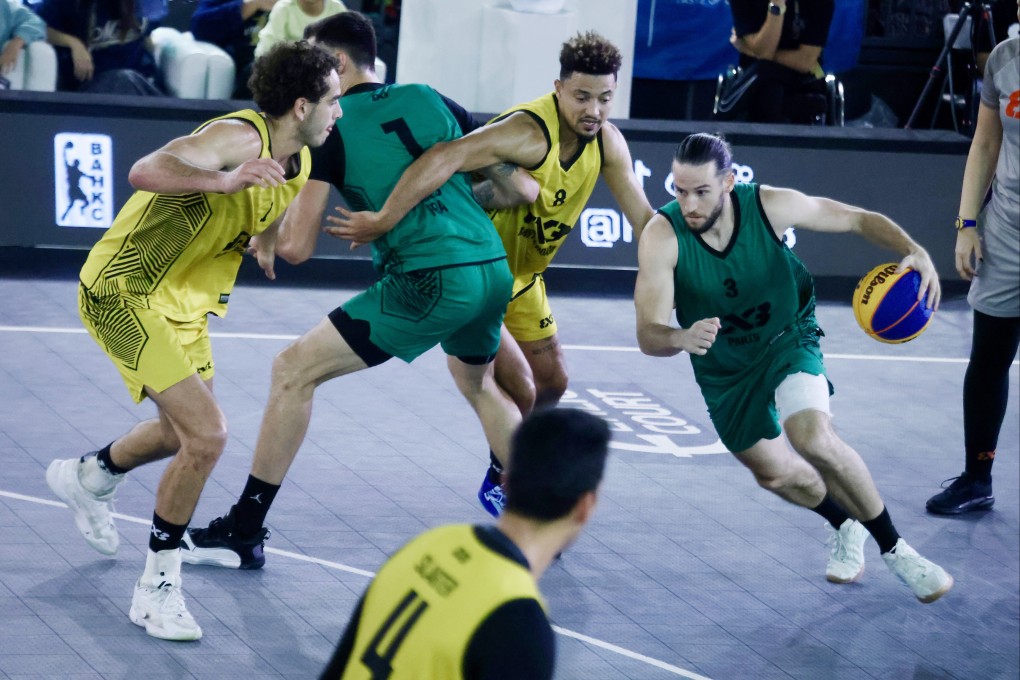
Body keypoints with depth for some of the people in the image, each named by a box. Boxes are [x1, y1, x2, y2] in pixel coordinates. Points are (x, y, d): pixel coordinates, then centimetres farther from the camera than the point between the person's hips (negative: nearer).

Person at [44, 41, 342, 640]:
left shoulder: (299, 164, 3)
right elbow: (145, 172, -43)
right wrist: (223, 180, -57)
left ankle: (89, 478, 56)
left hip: (181, 303, 10)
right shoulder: (240, 137, -26)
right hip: (124, 291, -10)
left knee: (184, 432, 27)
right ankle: (158, 585, -5)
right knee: (207, 435, -19)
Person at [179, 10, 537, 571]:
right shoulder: (431, 100, 14)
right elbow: (524, 189, 16)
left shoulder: (334, 129, 0)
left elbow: (297, 247, -4)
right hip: (495, 270, 7)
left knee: (294, 370, 3)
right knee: (477, 377, 37)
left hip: (430, 282, -7)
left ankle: (244, 532, 4)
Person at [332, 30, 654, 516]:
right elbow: (446, 157, -48)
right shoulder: (529, 133, -35)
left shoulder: (607, 143, -10)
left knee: (551, 381, 16)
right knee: (518, 389, -14)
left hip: (522, 276, 8)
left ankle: (513, 465, 39)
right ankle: (501, 483, 10)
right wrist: (384, 220, -52)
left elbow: (642, 219, 0)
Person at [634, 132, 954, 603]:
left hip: (788, 339, -2)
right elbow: (648, 335, -34)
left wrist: (914, 251, -30)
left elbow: (858, 220, -12)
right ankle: (845, 527, 48)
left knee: (813, 437, -28)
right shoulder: (662, 236, -29)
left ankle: (894, 548, -9)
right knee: (774, 474, 15)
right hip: (722, 366, 2)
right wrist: (684, 338, -58)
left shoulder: (769, 206, -27)